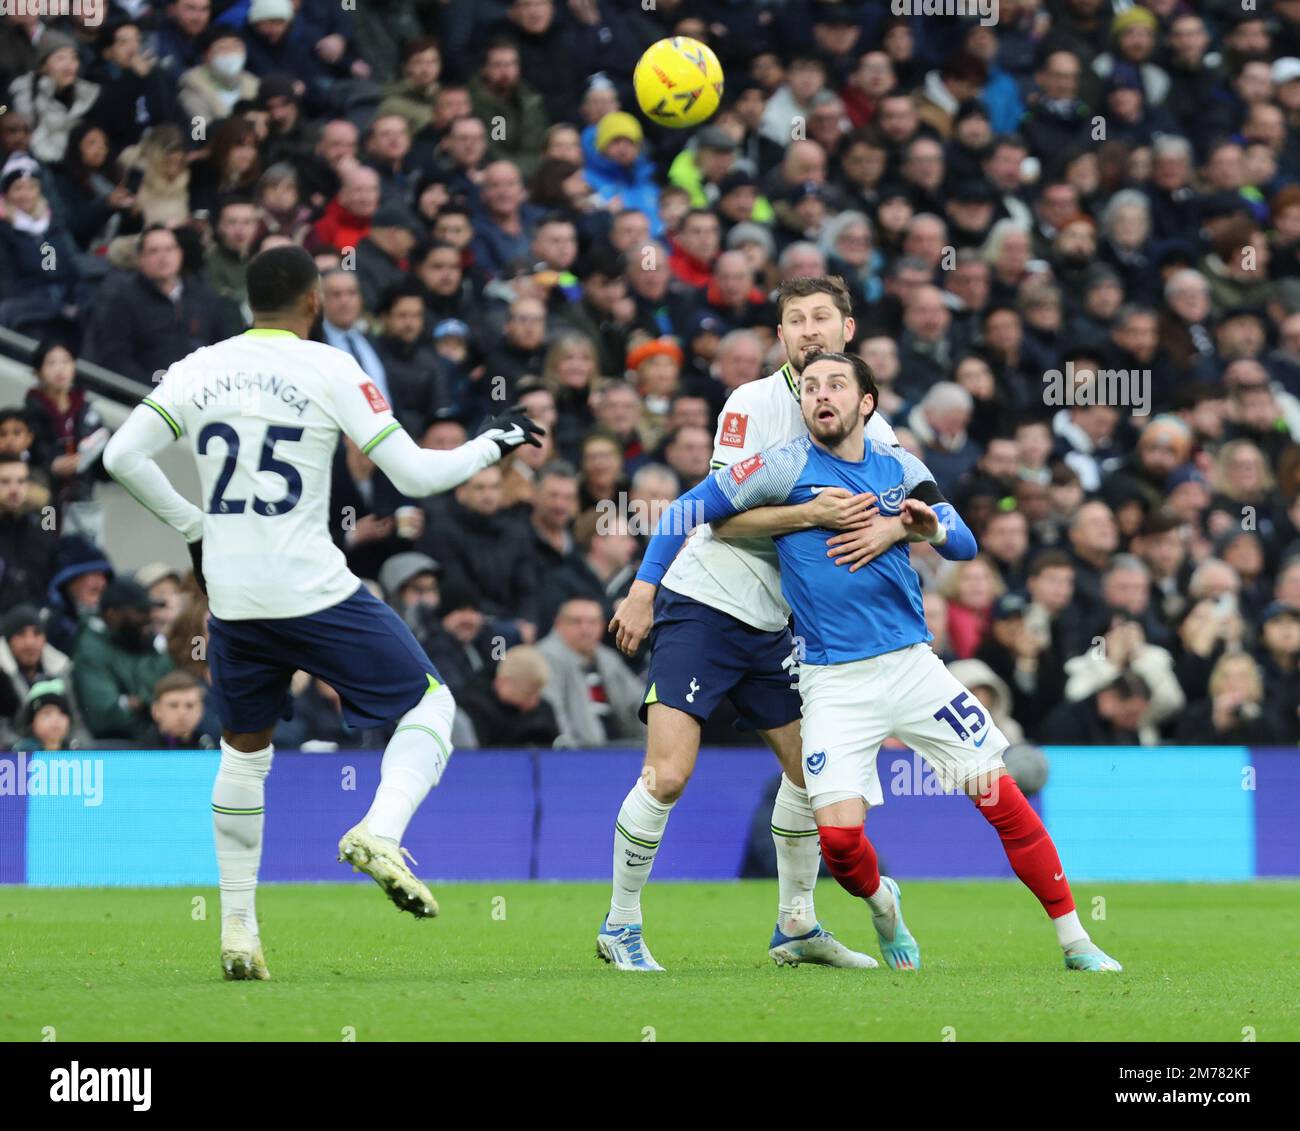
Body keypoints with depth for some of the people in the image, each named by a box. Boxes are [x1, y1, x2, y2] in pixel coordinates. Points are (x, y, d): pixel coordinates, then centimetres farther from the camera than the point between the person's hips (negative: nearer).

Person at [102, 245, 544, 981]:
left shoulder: (199, 369, 5)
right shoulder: (327, 369, -6)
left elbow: (123, 457, 0)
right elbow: (415, 475, -7)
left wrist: (196, 528, 12)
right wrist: (495, 444, 9)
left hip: (231, 597, 4)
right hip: (313, 590, -4)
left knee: (245, 749, 21)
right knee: (430, 705, 10)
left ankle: (238, 930, 17)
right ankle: (380, 834, -16)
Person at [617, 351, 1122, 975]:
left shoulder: (900, 467, 6)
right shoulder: (789, 466, -5)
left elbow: (966, 545, 7)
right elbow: (686, 511, 0)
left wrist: (932, 528, -15)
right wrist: (642, 595, -4)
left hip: (911, 663, 3)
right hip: (833, 683, -2)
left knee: (1001, 798, -6)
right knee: (838, 835, -16)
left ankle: (1074, 941, 7)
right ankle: (881, 903, 19)